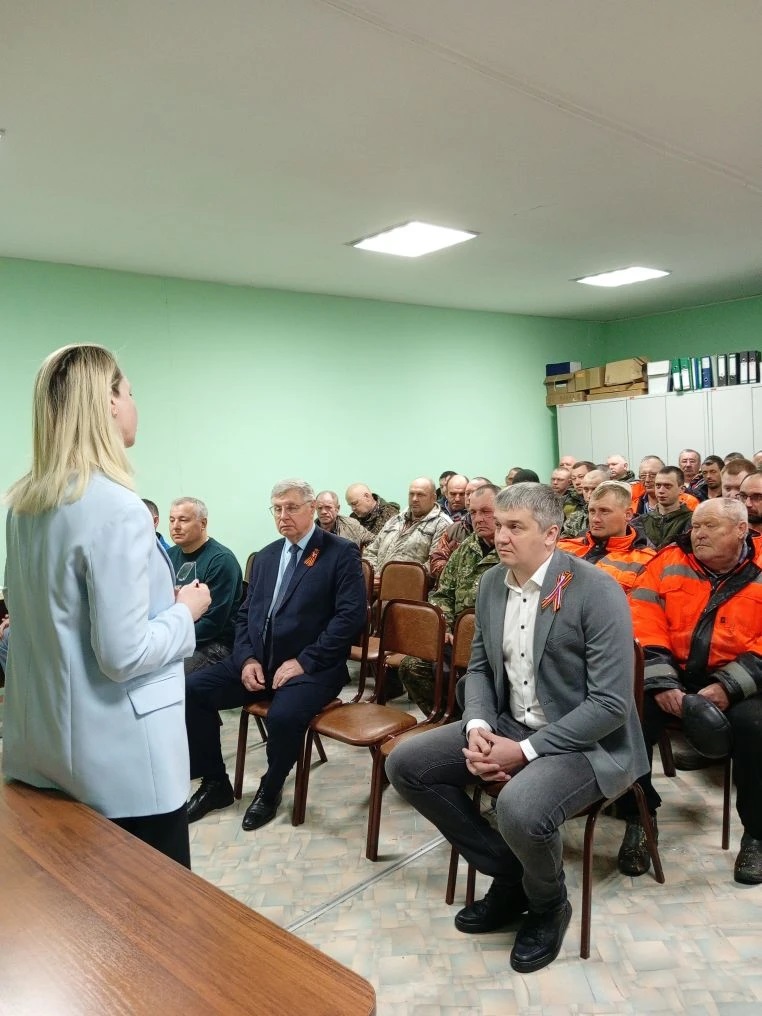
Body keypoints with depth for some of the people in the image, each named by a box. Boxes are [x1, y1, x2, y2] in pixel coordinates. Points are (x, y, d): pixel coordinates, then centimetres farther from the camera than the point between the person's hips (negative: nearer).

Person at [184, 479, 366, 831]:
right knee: (190, 690, -11)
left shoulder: (341, 552, -4)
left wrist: (303, 661, -19)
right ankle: (215, 782, 8)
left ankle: (270, 789, -2)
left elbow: (351, 614, -14)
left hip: (310, 667, -6)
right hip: (257, 661, 6)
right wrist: (246, 659, -4)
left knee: (283, 716, -34)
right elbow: (245, 613, 15)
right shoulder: (266, 556, 16)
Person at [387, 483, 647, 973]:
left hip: (585, 741, -7)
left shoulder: (597, 591, -20)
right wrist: (477, 727, -11)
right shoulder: (492, 583, 1)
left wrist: (525, 751, -24)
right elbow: (480, 667, 10)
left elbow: (611, 703, -22)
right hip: (508, 725, 7)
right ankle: (508, 873, 12)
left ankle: (547, 902, 3)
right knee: (405, 764, -2)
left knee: (519, 807, -35)